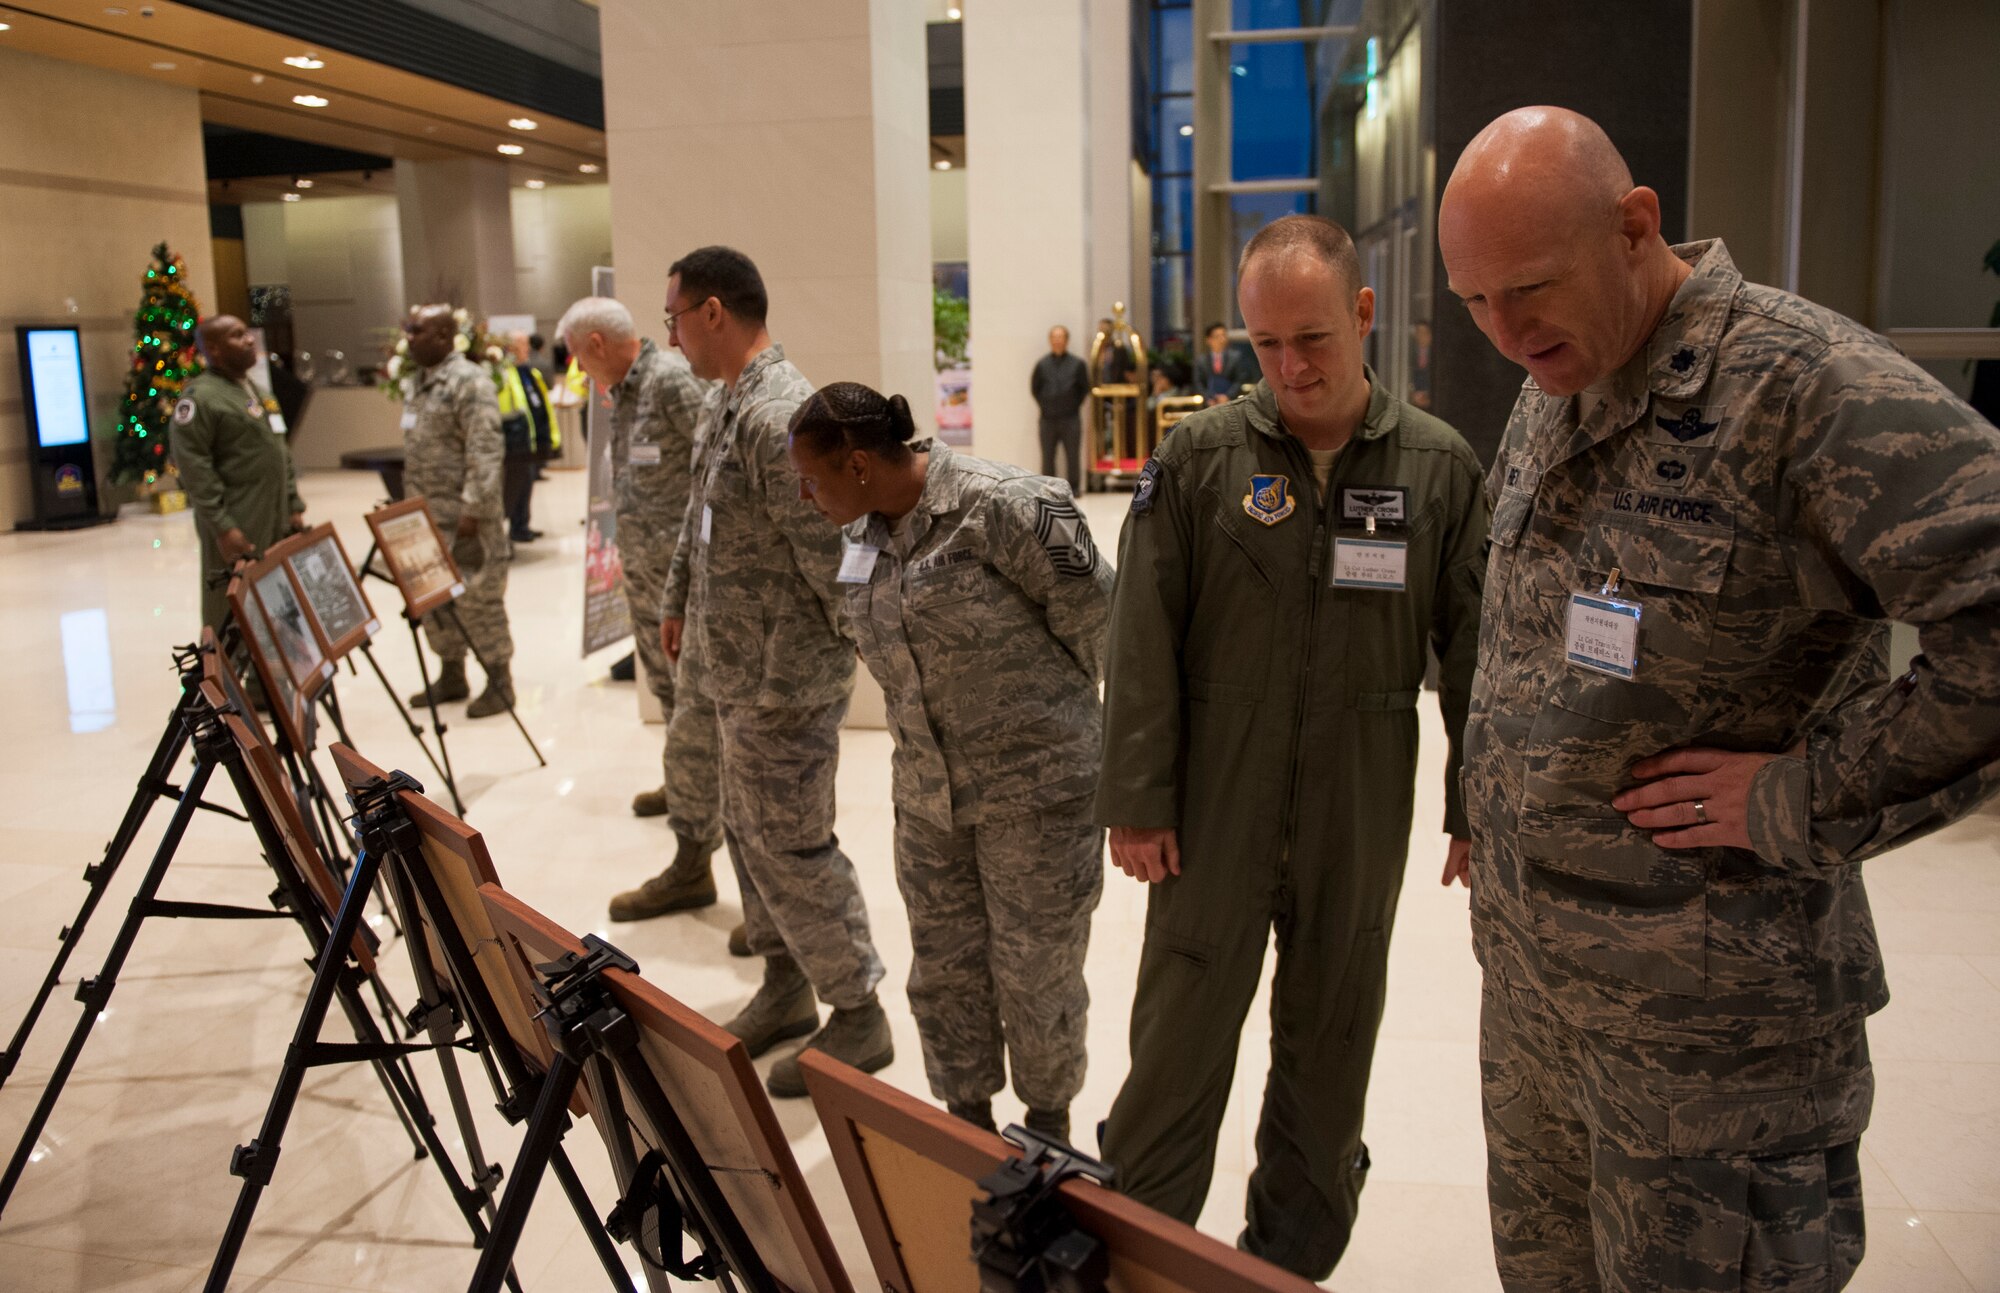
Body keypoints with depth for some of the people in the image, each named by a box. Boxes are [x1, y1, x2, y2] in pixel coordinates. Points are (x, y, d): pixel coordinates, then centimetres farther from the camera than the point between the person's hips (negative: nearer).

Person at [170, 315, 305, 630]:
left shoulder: (258, 392, 18)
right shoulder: (200, 397, -10)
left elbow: (282, 454, 22)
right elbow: (194, 468, -16)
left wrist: (294, 506, 15)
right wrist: (222, 526, -19)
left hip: (275, 524, 8)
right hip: (236, 528, -8)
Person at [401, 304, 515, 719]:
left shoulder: (470, 382, -13)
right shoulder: (420, 383, 15)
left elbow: (486, 450, -19)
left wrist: (473, 508, -23)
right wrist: (410, 504, 19)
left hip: (463, 517, -9)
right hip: (427, 517, 9)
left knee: (477, 599, -3)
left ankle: (499, 682, 8)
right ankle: (451, 676, 25)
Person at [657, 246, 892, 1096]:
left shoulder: (778, 417, -23)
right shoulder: (724, 405, 10)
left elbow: (830, 554, -24)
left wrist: (874, 643, -18)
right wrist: (679, 602, 26)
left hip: (783, 679, -10)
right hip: (737, 671, 10)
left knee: (789, 846, 0)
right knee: (748, 833, 19)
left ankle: (857, 1018, 16)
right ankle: (785, 990, 35)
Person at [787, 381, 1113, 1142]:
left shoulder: (1000, 507, -20)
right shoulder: (866, 533, 4)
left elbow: (1094, 614, -12)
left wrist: (1053, 707, 2)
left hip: (1033, 785, -7)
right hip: (926, 788, 7)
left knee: (1034, 966, 8)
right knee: (943, 964, 15)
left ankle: (1048, 1121, 32)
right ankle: (968, 1120, 35)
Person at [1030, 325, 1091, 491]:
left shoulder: (1077, 364, 1)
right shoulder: (1042, 364, 4)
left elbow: (1085, 388, 8)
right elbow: (1034, 387, 12)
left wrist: (1074, 405, 4)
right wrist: (1044, 405, 6)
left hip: (1071, 419, -1)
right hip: (1048, 419, 1)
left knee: (1073, 456, 2)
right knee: (1047, 457, 5)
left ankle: (1073, 488, 11)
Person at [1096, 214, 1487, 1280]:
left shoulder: (1439, 466, 0)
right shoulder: (1198, 457, -4)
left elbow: (1471, 651, 3)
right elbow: (1144, 645, -4)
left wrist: (1474, 809, 3)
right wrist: (1138, 802, -6)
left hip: (1363, 811, 2)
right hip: (1218, 802, -1)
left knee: (1330, 1040, 14)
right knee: (1180, 1037, 5)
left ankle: (1292, 1254, 34)